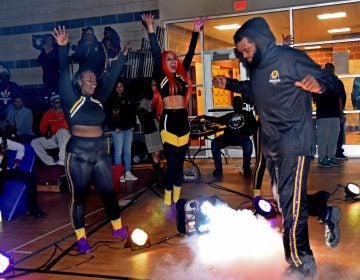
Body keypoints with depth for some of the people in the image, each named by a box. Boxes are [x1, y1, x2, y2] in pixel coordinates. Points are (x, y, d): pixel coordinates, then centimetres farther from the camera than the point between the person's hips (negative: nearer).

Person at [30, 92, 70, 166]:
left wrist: (51, 128, -14)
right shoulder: (48, 113, 12)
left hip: (64, 137, -5)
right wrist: (47, 130, -12)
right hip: (53, 138, 6)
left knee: (62, 131, -38)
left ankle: (62, 162, -47)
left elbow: (66, 125, -14)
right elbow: (42, 129, 10)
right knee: (34, 142, -9)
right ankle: (52, 163, -23)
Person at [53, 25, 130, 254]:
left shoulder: (98, 99, 8)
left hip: (100, 151, 5)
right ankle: (81, 238, 14)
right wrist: (63, 48, -27)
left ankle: (118, 227, 29)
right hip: (78, 153, -5)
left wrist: (122, 57, 10)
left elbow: (111, 79, 11)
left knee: (108, 191, 13)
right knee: (79, 195, 4)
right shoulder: (71, 99, -6)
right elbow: (65, 75, -17)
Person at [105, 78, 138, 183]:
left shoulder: (129, 98, 11)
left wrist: (133, 125, 6)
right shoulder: (111, 100, -3)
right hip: (118, 129, -5)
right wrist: (114, 127, -12)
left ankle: (128, 173, 14)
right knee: (118, 151, -5)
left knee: (128, 151, 8)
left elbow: (133, 112, 14)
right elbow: (108, 115, -7)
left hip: (128, 128, 5)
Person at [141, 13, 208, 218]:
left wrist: (196, 31, 16)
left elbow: (190, 54, 15)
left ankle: (176, 203, 16)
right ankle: (168, 205, 1)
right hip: (169, 122, -5)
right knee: (172, 164, -7)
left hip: (183, 121, 5)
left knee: (180, 164, 8)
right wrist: (151, 30, -13)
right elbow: (156, 54, -6)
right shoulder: (161, 76, 2)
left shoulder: (182, 75, 14)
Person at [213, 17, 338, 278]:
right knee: (283, 200, 15)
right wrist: (229, 84, 20)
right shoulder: (256, 68, 9)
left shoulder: (291, 59, -15)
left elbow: (331, 80, -14)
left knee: (291, 203, -8)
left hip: (294, 144, -9)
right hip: (271, 145, 9)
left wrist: (319, 85, -37)